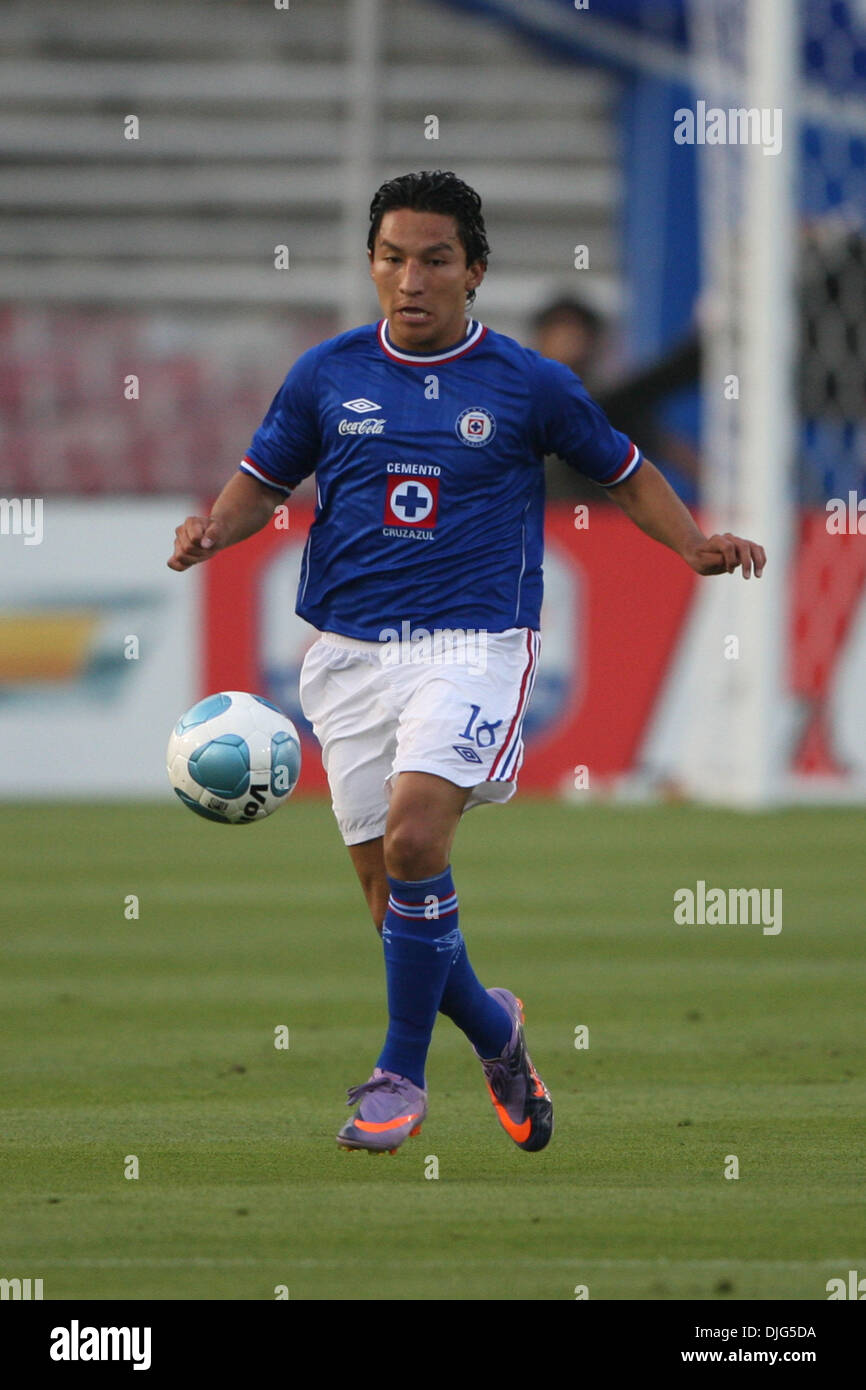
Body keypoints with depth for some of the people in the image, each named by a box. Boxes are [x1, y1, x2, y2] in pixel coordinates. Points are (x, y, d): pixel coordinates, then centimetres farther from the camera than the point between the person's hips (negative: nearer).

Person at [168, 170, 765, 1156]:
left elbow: (621, 472, 15)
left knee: (415, 836, -25)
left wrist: (694, 544, -1)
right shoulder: (326, 375, 6)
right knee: (389, 896, 3)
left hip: (473, 640, -3)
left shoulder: (528, 383, 1)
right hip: (351, 654, 3)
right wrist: (216, 528, -4)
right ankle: (492, 1029, 31)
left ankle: (400, 1074, -15)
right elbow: (264, 479, 17)